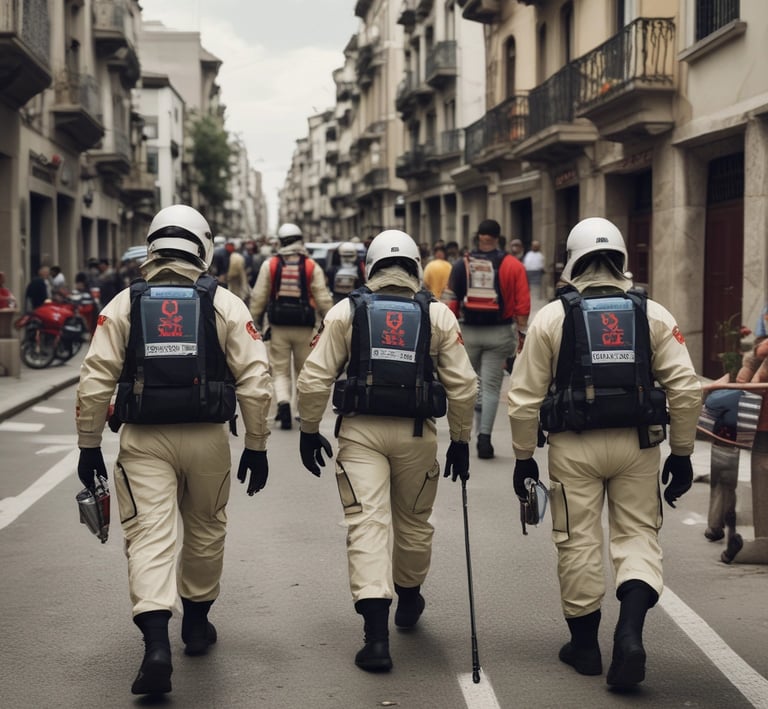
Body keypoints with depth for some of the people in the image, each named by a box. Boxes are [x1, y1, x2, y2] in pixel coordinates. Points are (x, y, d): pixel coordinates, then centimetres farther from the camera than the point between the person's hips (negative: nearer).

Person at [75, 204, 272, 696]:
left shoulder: (124, 305, 2)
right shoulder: (225, 304, 1)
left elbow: (96, 381, -2)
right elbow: (255, 380, -4)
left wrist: (89, 446, 5)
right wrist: (257, 446, 4)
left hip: (144, 439, -1)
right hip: (207, 437, 1)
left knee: (150, 536, -3)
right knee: (205, 530, 19)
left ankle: (157, 642, -19)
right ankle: (197, 625, 34)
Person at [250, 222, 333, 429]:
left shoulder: (269, 264, 0)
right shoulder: (312, 266, -2)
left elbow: (258, 297, 1)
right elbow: (323, 298, -2)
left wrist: (254, 322, 9)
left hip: (279, 327, 0)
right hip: (304, 327, 0)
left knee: (280, 371, 6)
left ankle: (283, 404, -17)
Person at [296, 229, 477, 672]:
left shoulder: (345, 312, 2)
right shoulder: (438, 315, 3)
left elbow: (315, 378, -2)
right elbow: (462, 384, 0)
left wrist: (310, 430, 8)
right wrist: (461, 440, 10)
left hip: (360, 431, -1)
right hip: (416, 434, 1)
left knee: (367, 524, -5)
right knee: (414, 521, 20)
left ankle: (377, 634, -14)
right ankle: (409, 598, 42)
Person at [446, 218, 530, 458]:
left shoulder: (461, 265, 0)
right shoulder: (513, 266, -4)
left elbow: (452, 303, 0)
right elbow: (523, 304, -7)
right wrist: (522, 333, 1)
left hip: (469, 331, 1)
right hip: (499, 332, -1)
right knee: (491, 386, 3)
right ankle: (484, 437, -4)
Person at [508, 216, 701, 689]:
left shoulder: (552, 317, -1)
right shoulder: (653, 314, 3)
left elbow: (526, 395, -1)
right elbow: (685, 387, -2)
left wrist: (524, 457, 8)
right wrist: (682, 453, 6)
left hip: (574, 446, -1)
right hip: (637, 443, 1)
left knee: (579, 542, 9)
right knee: (638, 535, 10)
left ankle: (585, 644, 19)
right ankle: (630, 631, -10)